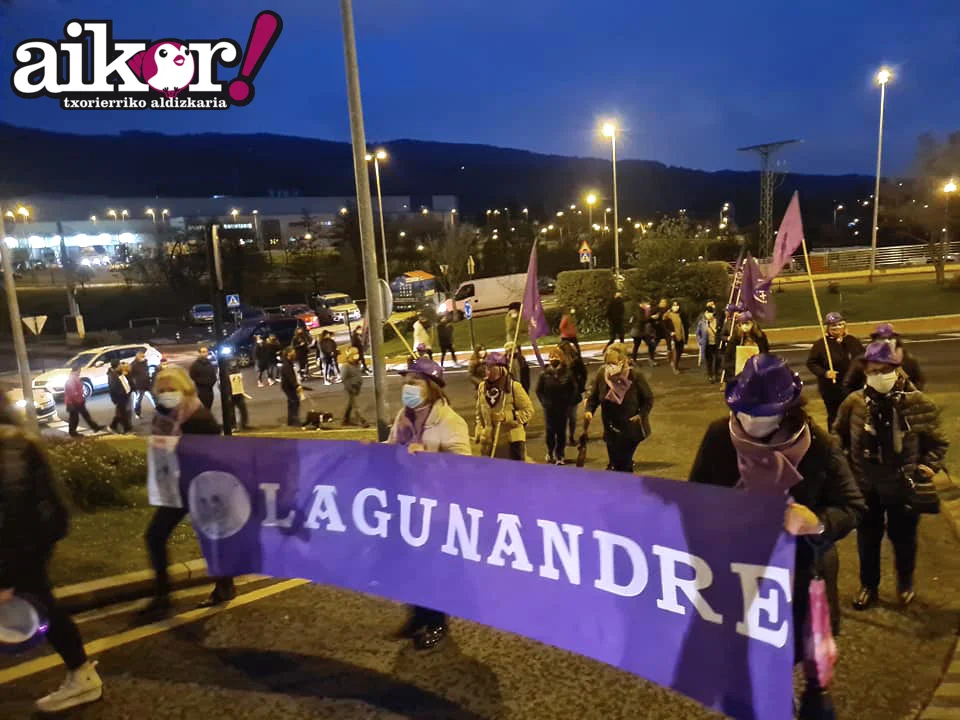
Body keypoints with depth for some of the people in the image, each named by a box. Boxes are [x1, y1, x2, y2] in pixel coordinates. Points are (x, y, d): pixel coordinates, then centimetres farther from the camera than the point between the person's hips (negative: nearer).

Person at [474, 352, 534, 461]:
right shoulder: (482, 387, 6)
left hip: (512, 440, -5)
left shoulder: (514, 386, -9)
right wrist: (479, 431, 5)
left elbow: (528, 410, -9)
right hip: (488, 441, 5)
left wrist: (507, 417, -19)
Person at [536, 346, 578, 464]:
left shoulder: (567, 373, -8)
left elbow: (573, 389, 0)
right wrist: (544, 402, -2)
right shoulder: (545, 373, -5)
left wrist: (568, 402, -3)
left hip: (563, 409, -1)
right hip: (549, 408, 1)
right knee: (550, 431, 8)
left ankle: (560, 455, 17)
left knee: (561, 431, 6)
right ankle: (550, 453, 24)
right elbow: (539, 390, 3)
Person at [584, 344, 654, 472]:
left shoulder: (636, 375, -19)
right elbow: (593, 397, 1)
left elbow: (648, 399, -7)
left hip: (631, 429, -3)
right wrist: (589, 410, -17)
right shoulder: (601, 375, -13)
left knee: (622, 464, -3)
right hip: (611, 429, 3)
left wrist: (641, 415, -20)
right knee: (614, 463, 13)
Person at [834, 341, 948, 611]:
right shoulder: (854, 402, -8)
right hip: (865, 485, 2)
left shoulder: (918, 403, -13)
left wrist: (928, 466, -12)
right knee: (867, 539, 16)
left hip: (903, 486, -1)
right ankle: (868, 586, 36)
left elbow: (937, 442, -1)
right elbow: (839, 437, 7)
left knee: (903, 538, 17)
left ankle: (905, 584, 43)